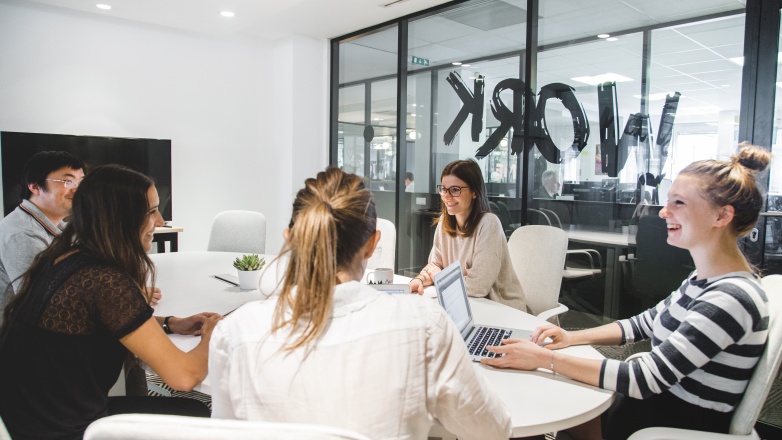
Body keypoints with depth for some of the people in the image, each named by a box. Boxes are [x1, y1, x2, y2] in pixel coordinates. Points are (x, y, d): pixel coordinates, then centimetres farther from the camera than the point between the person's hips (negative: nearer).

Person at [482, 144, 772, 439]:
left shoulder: (730, 299, -27)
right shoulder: (705, 280, 3)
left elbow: (643, 379, -30)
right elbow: (644, 323, 12)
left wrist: (544, 358, -29)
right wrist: (573, 337, -2)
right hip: (667, 399, 8)